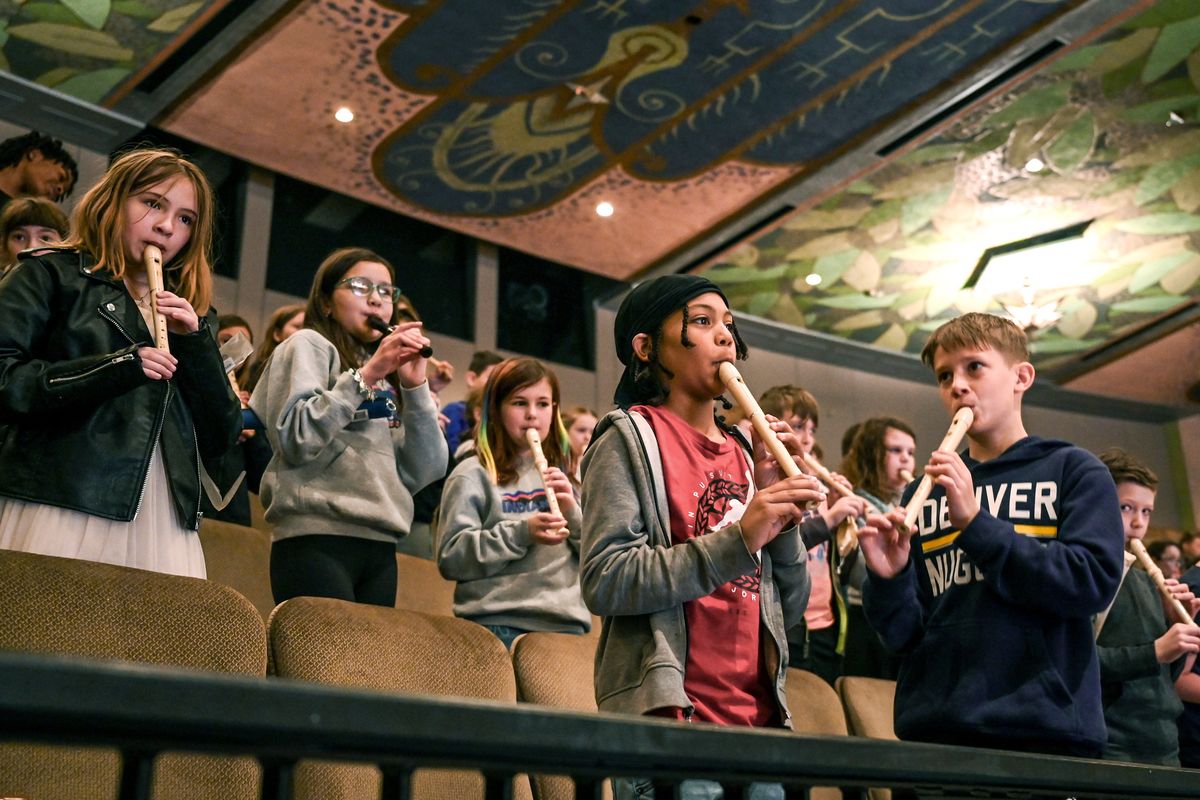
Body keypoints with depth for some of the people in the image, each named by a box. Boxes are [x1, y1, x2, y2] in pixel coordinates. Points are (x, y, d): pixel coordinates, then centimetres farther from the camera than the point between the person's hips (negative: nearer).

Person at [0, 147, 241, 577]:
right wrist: (117, 367, -15)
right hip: (59, 513, -3)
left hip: (166, 527, 4)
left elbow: (219, 440, 12)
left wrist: (196, 343, 0)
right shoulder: (50, 275, 7)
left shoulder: (192, 313, 20)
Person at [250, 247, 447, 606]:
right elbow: (295, 440, -13)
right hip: (317, 539, -6)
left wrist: (415, 388, 2)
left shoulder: (387, 374, 24)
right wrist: (366, 376, -14)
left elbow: (424, 472, 11)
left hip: (380, 547, 7)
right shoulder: (309, 345, 6)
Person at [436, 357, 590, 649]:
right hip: (499, 625, -4)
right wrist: (522, 532, -14)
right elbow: (450, 557, -6)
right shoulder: (474, 475, 4)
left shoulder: (565, 475, 16)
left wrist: (573, 512, -5)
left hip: (566, 622, 4)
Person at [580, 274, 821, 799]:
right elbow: (604, 581, -15)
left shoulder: (743, 453, 15)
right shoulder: (630, 437, -1)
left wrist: (779, 511, -1)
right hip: (669, 716, -6)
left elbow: (789, 611, 13)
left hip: (759, 716, 6)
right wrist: (738, 539, -18)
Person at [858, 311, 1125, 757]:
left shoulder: (1074, 471, 3)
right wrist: (889, 581, -13)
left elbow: (1094, 582, -13)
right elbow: (906, 637, 8)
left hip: (1044, 732, -2)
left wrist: (974, 521, -16)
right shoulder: (925, 494, 10)